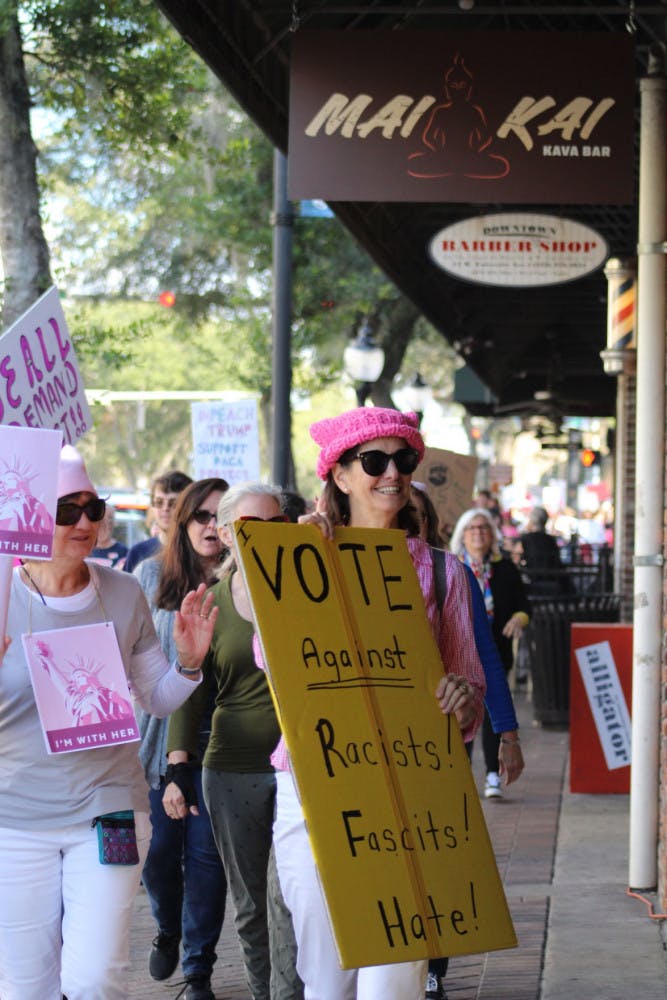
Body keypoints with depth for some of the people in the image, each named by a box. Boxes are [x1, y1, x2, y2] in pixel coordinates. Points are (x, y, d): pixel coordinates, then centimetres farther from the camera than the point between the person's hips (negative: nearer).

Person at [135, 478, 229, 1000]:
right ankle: (169, 930, 35)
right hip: (160, 734, 1)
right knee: (159, 848, 5)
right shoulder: (151, 575, 4)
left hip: (219, 737, -1)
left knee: (206, 853, 1)